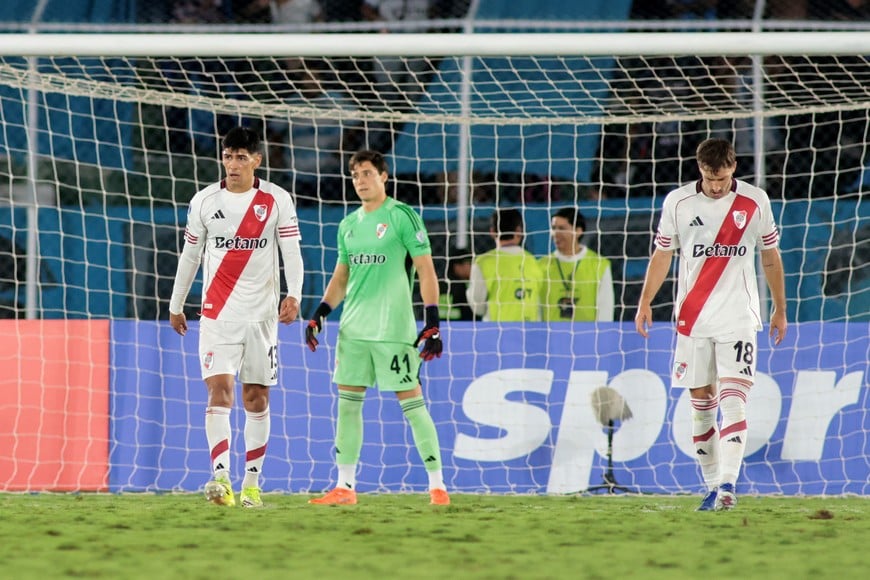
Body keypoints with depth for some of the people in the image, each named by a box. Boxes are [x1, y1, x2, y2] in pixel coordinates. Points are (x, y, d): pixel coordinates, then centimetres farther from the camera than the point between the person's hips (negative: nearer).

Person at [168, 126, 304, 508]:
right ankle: (220, 478, -27)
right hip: (217, 314, -1)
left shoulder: (277, 200, 2)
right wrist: (176, 305, 16)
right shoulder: (204, 201, 4)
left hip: (262, 314, 1)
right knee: (220, 390, -15)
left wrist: (293, 295, -19)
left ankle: (252, 484, 14)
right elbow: (190, 255, 13)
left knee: (256, 398, 6)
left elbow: (291, 251, -4)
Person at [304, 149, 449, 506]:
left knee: (411, 401, -6)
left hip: (394, 328, -7)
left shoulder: (402, 216, -5)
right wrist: (319, 314, 10)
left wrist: (432, 322, -13)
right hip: (353, 327, 7)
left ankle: (437, 486, 0)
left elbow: (426, 270, -7)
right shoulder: (348, 225, 14)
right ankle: (345, 487, 10)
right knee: (347, 402, 5)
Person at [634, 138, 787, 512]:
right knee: (701, 404, 5)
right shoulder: (678, 202, 2)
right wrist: (645, 303, 2)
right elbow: (662, 254, 10)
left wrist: (780, 309, 16)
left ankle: (728, 485, -22)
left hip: (738, 319, -2)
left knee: (732, 400, -15)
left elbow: (770, 256, 11)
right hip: (692, 320, 2)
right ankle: (712, 485, 14)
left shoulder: (755, 202, 2)